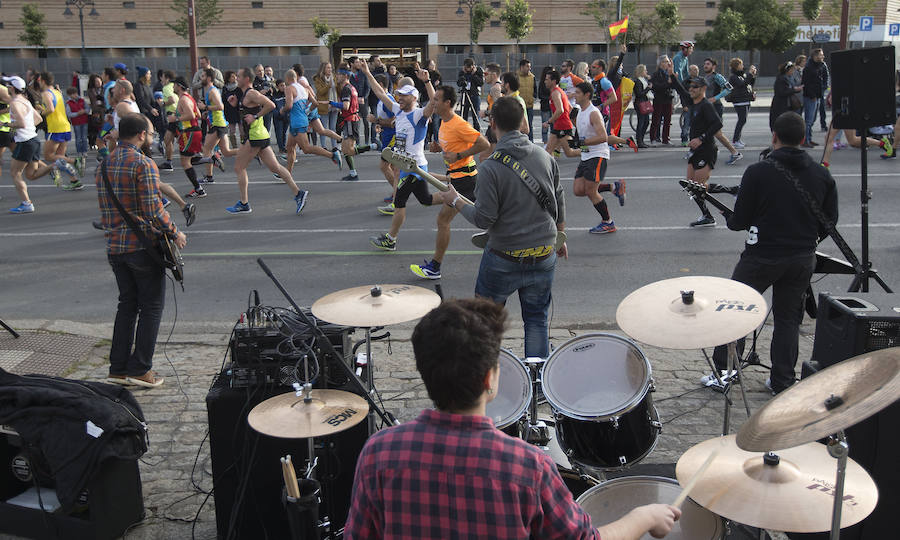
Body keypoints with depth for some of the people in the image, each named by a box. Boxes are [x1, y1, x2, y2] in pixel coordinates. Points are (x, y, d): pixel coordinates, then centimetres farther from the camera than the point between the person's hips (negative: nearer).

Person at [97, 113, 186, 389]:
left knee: (127, 304, 16)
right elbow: (153, 210, -19)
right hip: (143, 246, -8)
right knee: (151, 306, 3)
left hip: (114, 247, 8)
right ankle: (139, 369, 3)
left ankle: (118, 369, 17)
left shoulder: (104, 165, 12)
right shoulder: (143, 164, -14)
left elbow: (105, 209, 17)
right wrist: (175, 234, -7)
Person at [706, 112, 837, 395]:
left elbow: (739, 221, -11)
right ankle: (782, 382, 21)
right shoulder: (822, 175, 0)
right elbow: (830, 221, 7)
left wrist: (731, 220, 12)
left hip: (762, 257, -4)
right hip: (803, 259, 4)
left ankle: (723, 374, 16)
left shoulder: (758, 172, -14)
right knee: (788, 318, 16)